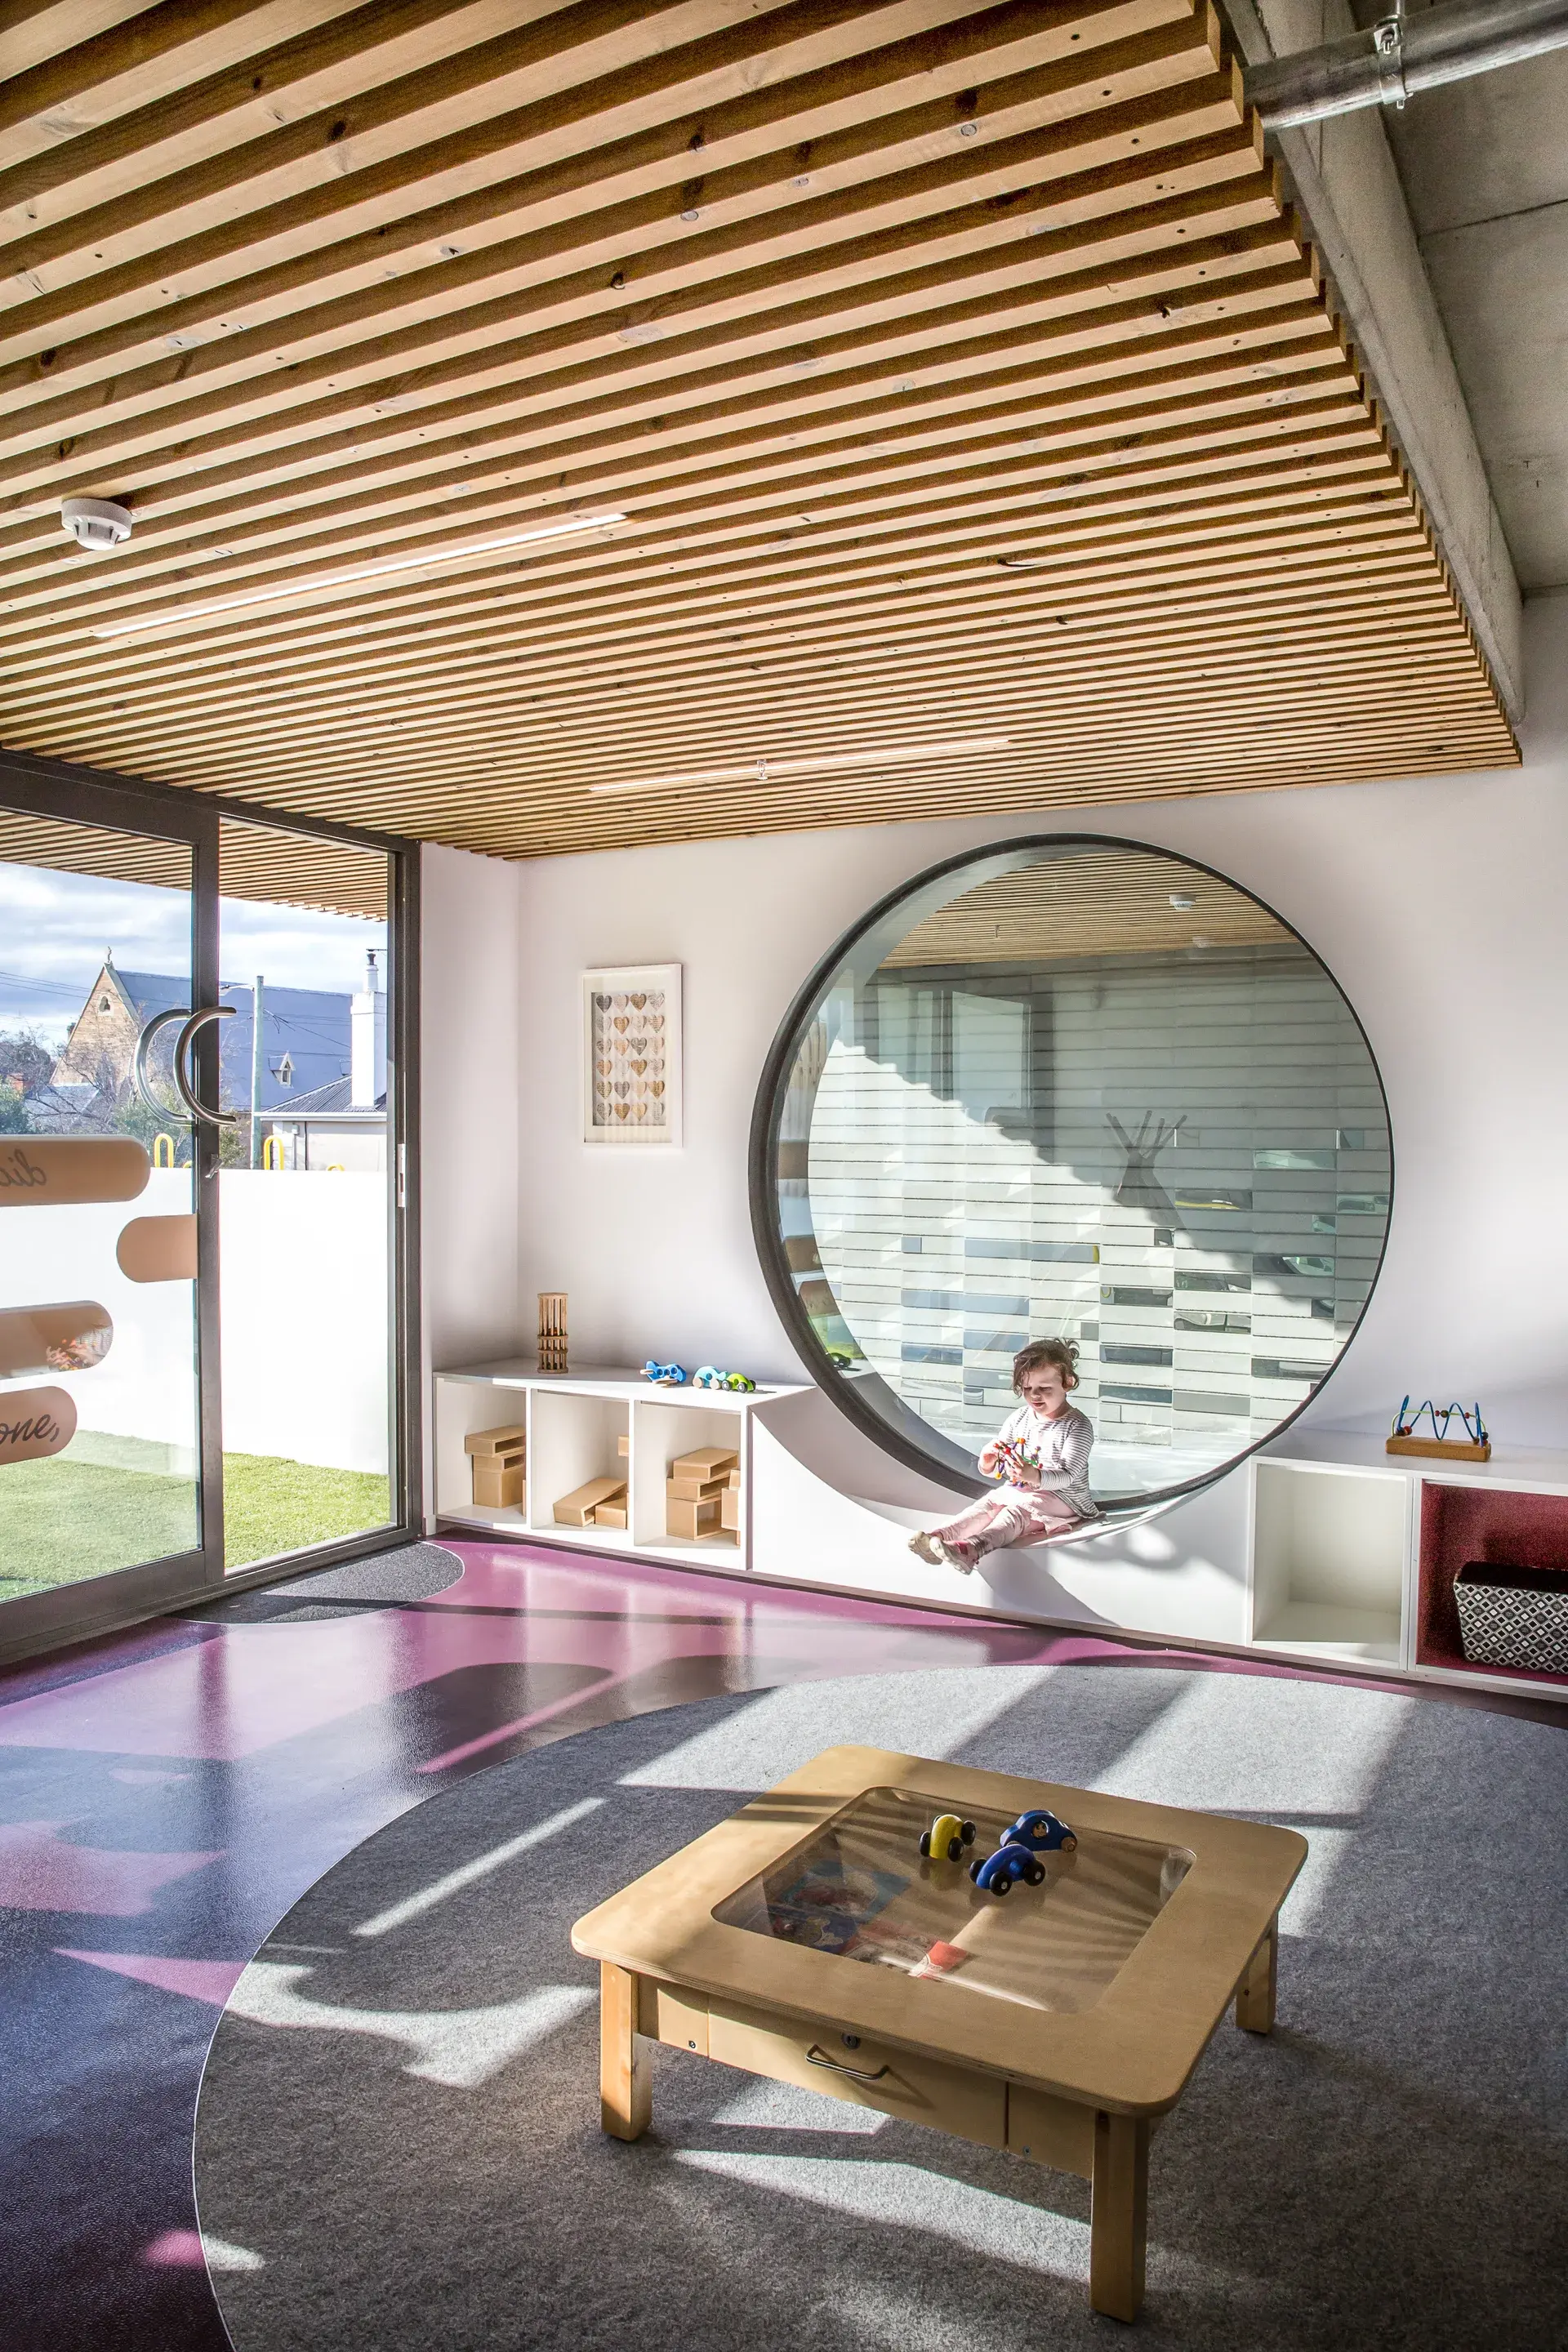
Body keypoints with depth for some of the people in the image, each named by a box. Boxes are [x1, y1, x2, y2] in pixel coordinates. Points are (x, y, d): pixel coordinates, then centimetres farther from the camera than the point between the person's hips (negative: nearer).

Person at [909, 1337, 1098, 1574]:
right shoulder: (1019, 1418, 6)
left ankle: (972, 1548, -59)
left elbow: (1067, 1476, -22)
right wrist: (988, 1464, -18)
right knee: (987, 1504, -20)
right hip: (1019, 1490, 7)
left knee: (1017, 1512, -31)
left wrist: (1035, 1476, -42)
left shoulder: (1078, 1426, -12)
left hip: (1061, 1497, -7)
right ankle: (938, 1536, -43)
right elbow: (996, 1467, 9)